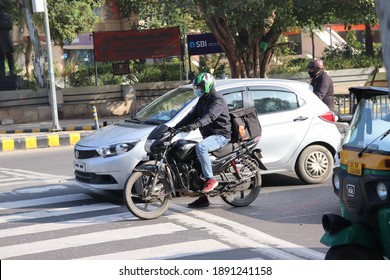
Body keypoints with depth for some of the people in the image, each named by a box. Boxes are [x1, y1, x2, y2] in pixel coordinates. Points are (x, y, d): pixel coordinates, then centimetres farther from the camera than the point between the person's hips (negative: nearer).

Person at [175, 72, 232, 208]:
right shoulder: (203, 100, 18)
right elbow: (192, 115, 16)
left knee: (200, 147, -35)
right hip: (209, 136, 10)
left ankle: (210, 179, -29)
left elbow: (210, 116, -30)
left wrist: (195, 125, -46)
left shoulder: (217, 99, -13)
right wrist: (176, 127, 5)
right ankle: (202, 197, 7)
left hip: (221, 135, -10)